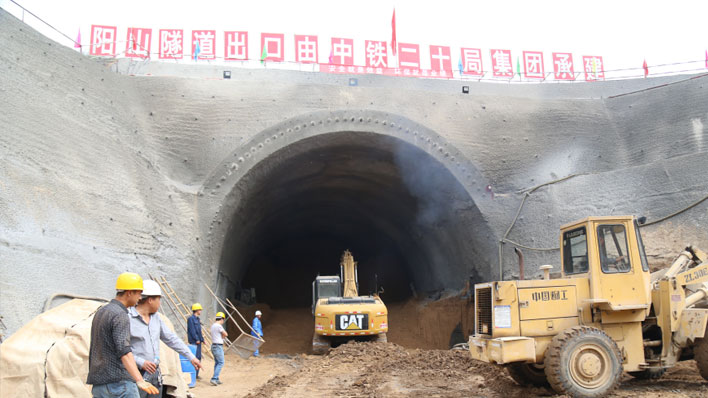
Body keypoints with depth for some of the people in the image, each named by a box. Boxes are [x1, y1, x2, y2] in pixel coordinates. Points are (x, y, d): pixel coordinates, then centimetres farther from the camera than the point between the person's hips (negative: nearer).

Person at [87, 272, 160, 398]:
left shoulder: (100, 312, 15)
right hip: (119, 381, -9)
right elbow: (124, 351, -27)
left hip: (98, 383, 9)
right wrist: (139, 381, -36)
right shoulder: (120, 316, -14)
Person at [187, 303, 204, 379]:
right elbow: (192, 330, -17)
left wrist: (202, 339, 16)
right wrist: (196, 339, -19)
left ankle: (196, 374, 16)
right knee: (195, 357, -11)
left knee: (199, 357, 10)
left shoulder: (197, 319, 18)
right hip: (194, 341, -10)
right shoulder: (191, 319, -10)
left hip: (198, 341, 10)